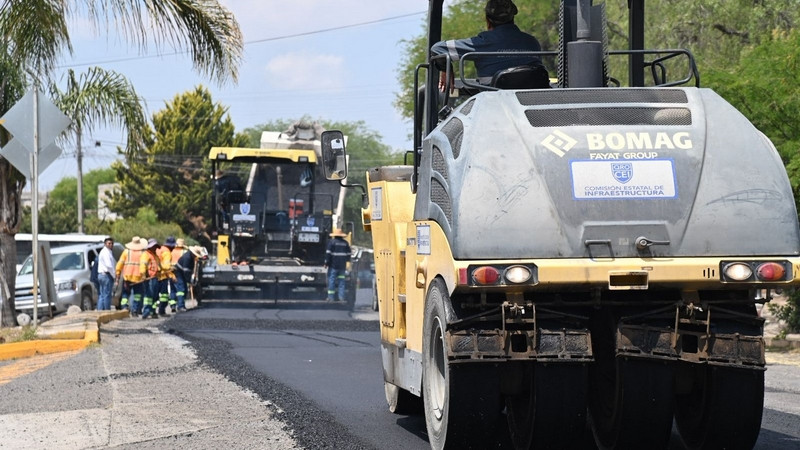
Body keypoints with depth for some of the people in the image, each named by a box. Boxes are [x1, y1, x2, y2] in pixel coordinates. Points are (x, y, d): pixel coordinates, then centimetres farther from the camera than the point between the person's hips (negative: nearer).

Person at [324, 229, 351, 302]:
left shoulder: (332, 242, -6)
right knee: (341, 280, 9)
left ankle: (331, 297, -4)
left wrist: (326, 263, -5)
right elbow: (348, 254, 14)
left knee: (332, 280, -1)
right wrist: (347, 262, 25)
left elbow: (328, 253, -10)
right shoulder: (345, 243, 9)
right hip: (342, 266, 5)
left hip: (333, 265, -5)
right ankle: (341, 297, 6)